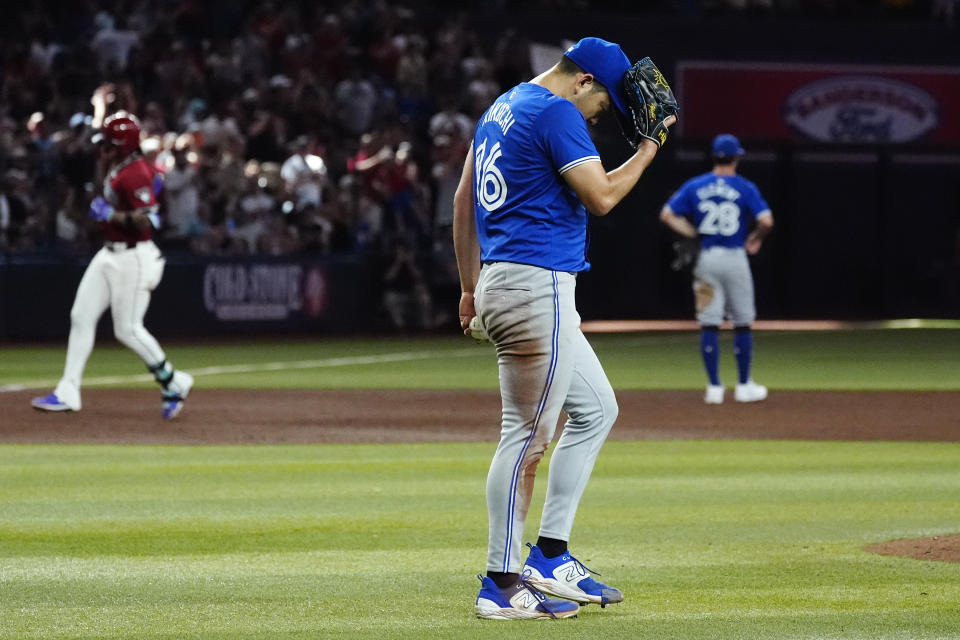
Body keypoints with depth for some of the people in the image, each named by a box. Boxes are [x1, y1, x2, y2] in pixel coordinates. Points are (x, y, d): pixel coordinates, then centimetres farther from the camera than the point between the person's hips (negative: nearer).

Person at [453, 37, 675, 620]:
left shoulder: (502, 109, 19)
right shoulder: (557, 113, -12)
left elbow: (463, 200, 22)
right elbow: (601, 196, -16)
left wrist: (472, 287, 24)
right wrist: (651, 145, -4)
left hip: (501, 283, 11)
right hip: (536, 284, -11)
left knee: (596, 407, 17)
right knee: (528, 434, -7)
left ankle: (550, 558, 14)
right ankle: (503, 584, -4)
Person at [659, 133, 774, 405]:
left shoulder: (694, 186, 4)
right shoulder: (745, 188, -4)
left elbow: (667, 214, 0)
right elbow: (766, 220, -14)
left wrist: (694, 234, 6)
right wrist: (754, 239, 5)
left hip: (705, 258, 2)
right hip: (735, 258, -2)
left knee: (708, 324, 4)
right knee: (742, 323, 9)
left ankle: (714, 387, 1)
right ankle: (744, 386, 12)